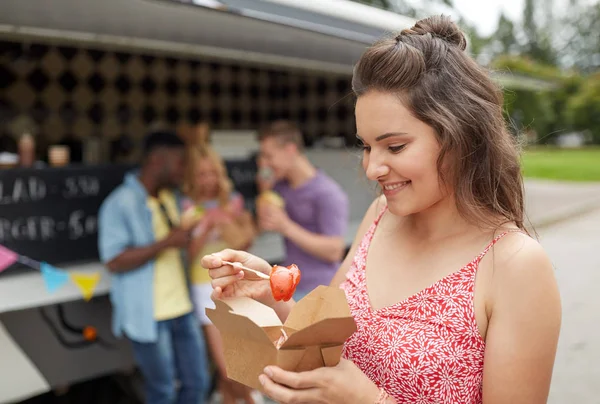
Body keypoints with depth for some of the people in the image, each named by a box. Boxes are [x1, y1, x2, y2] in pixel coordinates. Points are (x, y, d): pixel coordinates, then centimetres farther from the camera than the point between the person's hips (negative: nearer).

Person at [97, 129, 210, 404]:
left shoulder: (171, 198, 10)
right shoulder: (120, 204, -13)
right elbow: (114, 262, -20)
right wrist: (166, 243, -23)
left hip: (181, 309, 7)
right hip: (147, 315, -7)